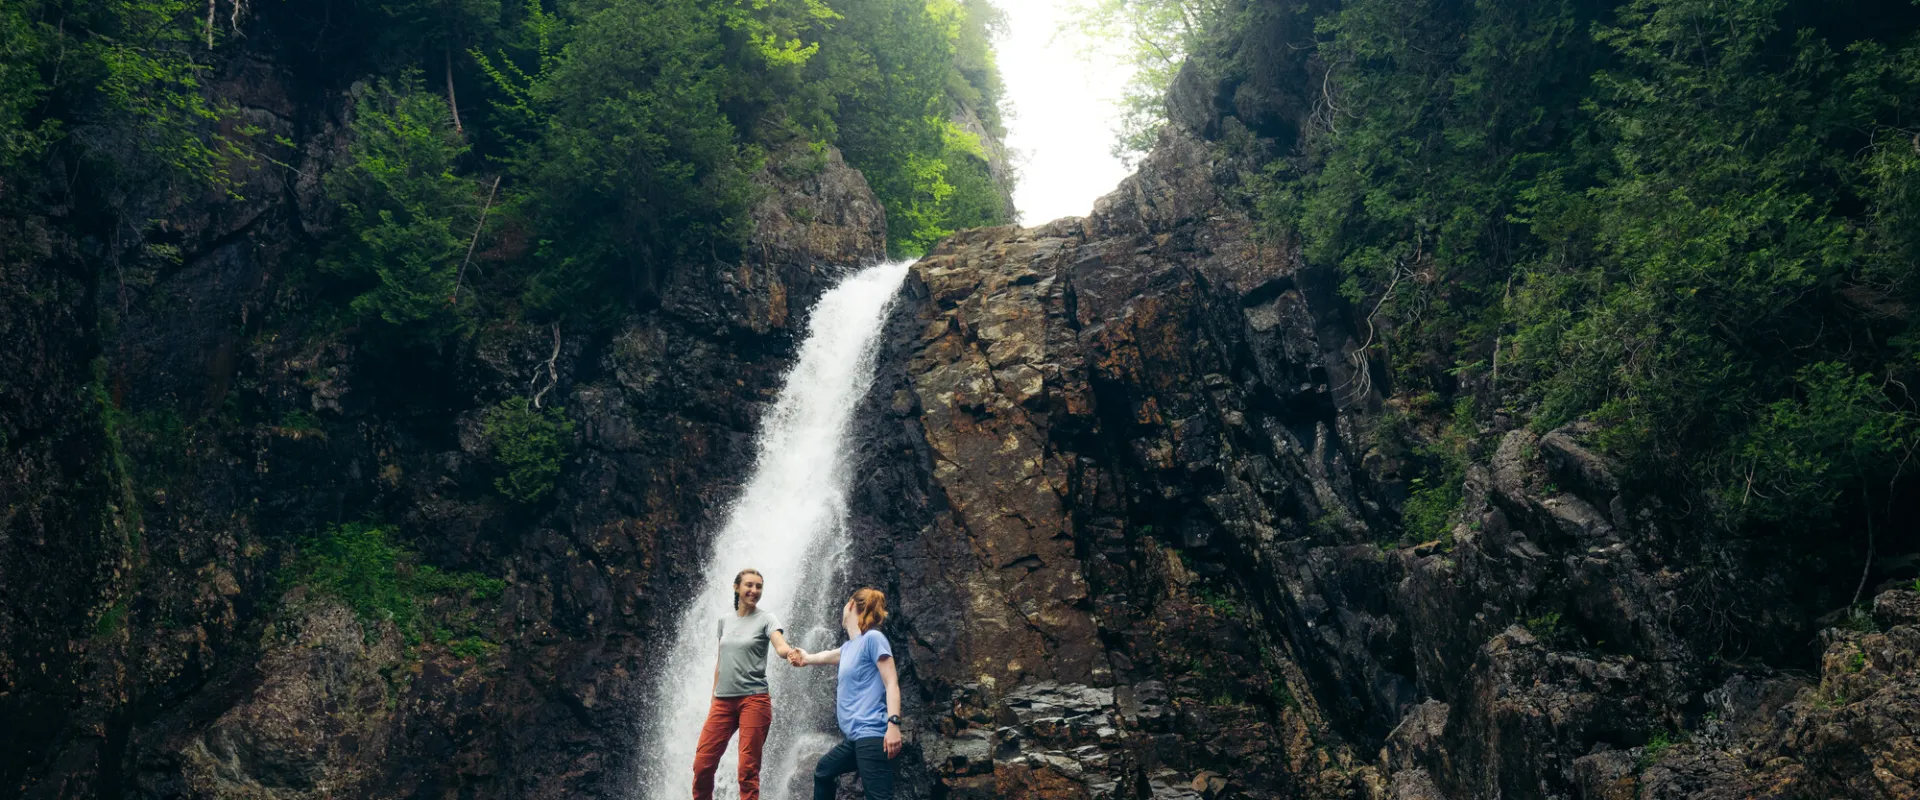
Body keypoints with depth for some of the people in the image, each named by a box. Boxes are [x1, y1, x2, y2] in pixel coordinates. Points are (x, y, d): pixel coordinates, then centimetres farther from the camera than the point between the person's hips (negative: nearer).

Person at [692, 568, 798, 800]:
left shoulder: (766, 619, -2)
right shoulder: (725, 620, 13)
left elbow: (780, 645, -20)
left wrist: (790, 653, -43)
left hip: (754, 700, -4)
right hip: (723, 701, 4)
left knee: (748, 768, -5)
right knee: (702, 764, 1)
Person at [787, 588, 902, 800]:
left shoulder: (873, 638, -7)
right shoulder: (849, 646, 17)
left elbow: (892, 683, -14)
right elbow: (829, 655, 39)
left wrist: (893, 723, -22)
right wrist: (807, 658, 52)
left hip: (872, 735, -10)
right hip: (856, 736, 10)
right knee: (823, 771, 29)